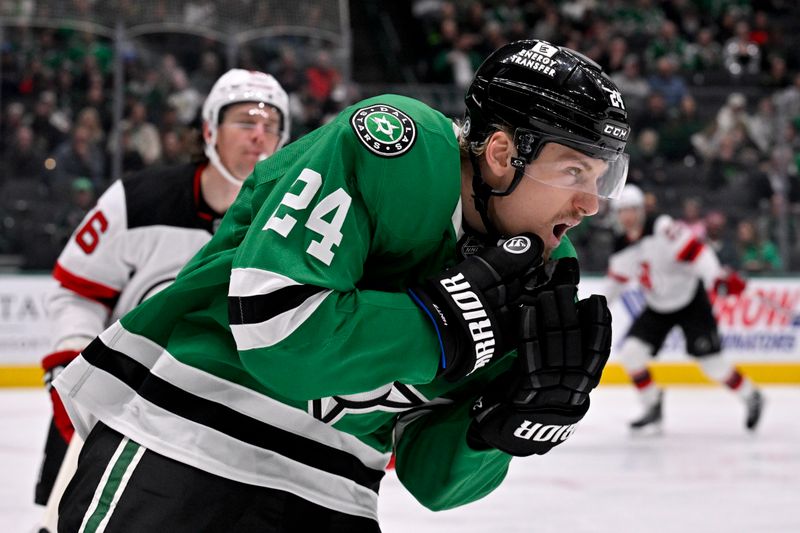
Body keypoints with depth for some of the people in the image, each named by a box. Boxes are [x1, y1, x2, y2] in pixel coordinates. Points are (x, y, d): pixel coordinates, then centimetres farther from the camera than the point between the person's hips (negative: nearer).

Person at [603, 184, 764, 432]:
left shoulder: (663, 230, -24)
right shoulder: (621, 251, -3)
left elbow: (694, 249, -33)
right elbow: (617, 279, 15)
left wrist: (716, 277, -46)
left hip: (691, 302, -6)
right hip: (658, 308, 6)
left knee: (711, 361, -7)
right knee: (630, 351, -10)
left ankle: (751, 397, 18)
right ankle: (653, 409, 6)